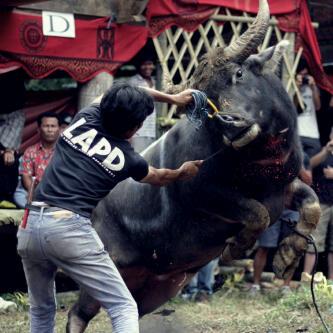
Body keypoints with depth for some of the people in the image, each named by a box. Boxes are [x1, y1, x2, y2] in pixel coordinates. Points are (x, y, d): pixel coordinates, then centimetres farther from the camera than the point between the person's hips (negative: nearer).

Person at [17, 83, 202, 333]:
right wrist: (181, 173, 49)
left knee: (41, 311, 23)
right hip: (69, 229, -5)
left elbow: (124, 98, 32)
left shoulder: (86, 116, 11)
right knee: (124, 308, -1)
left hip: (30, 226, 5)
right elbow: (158, 178, 29)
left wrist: (171, 98, 39)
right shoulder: (128, 159, 4)